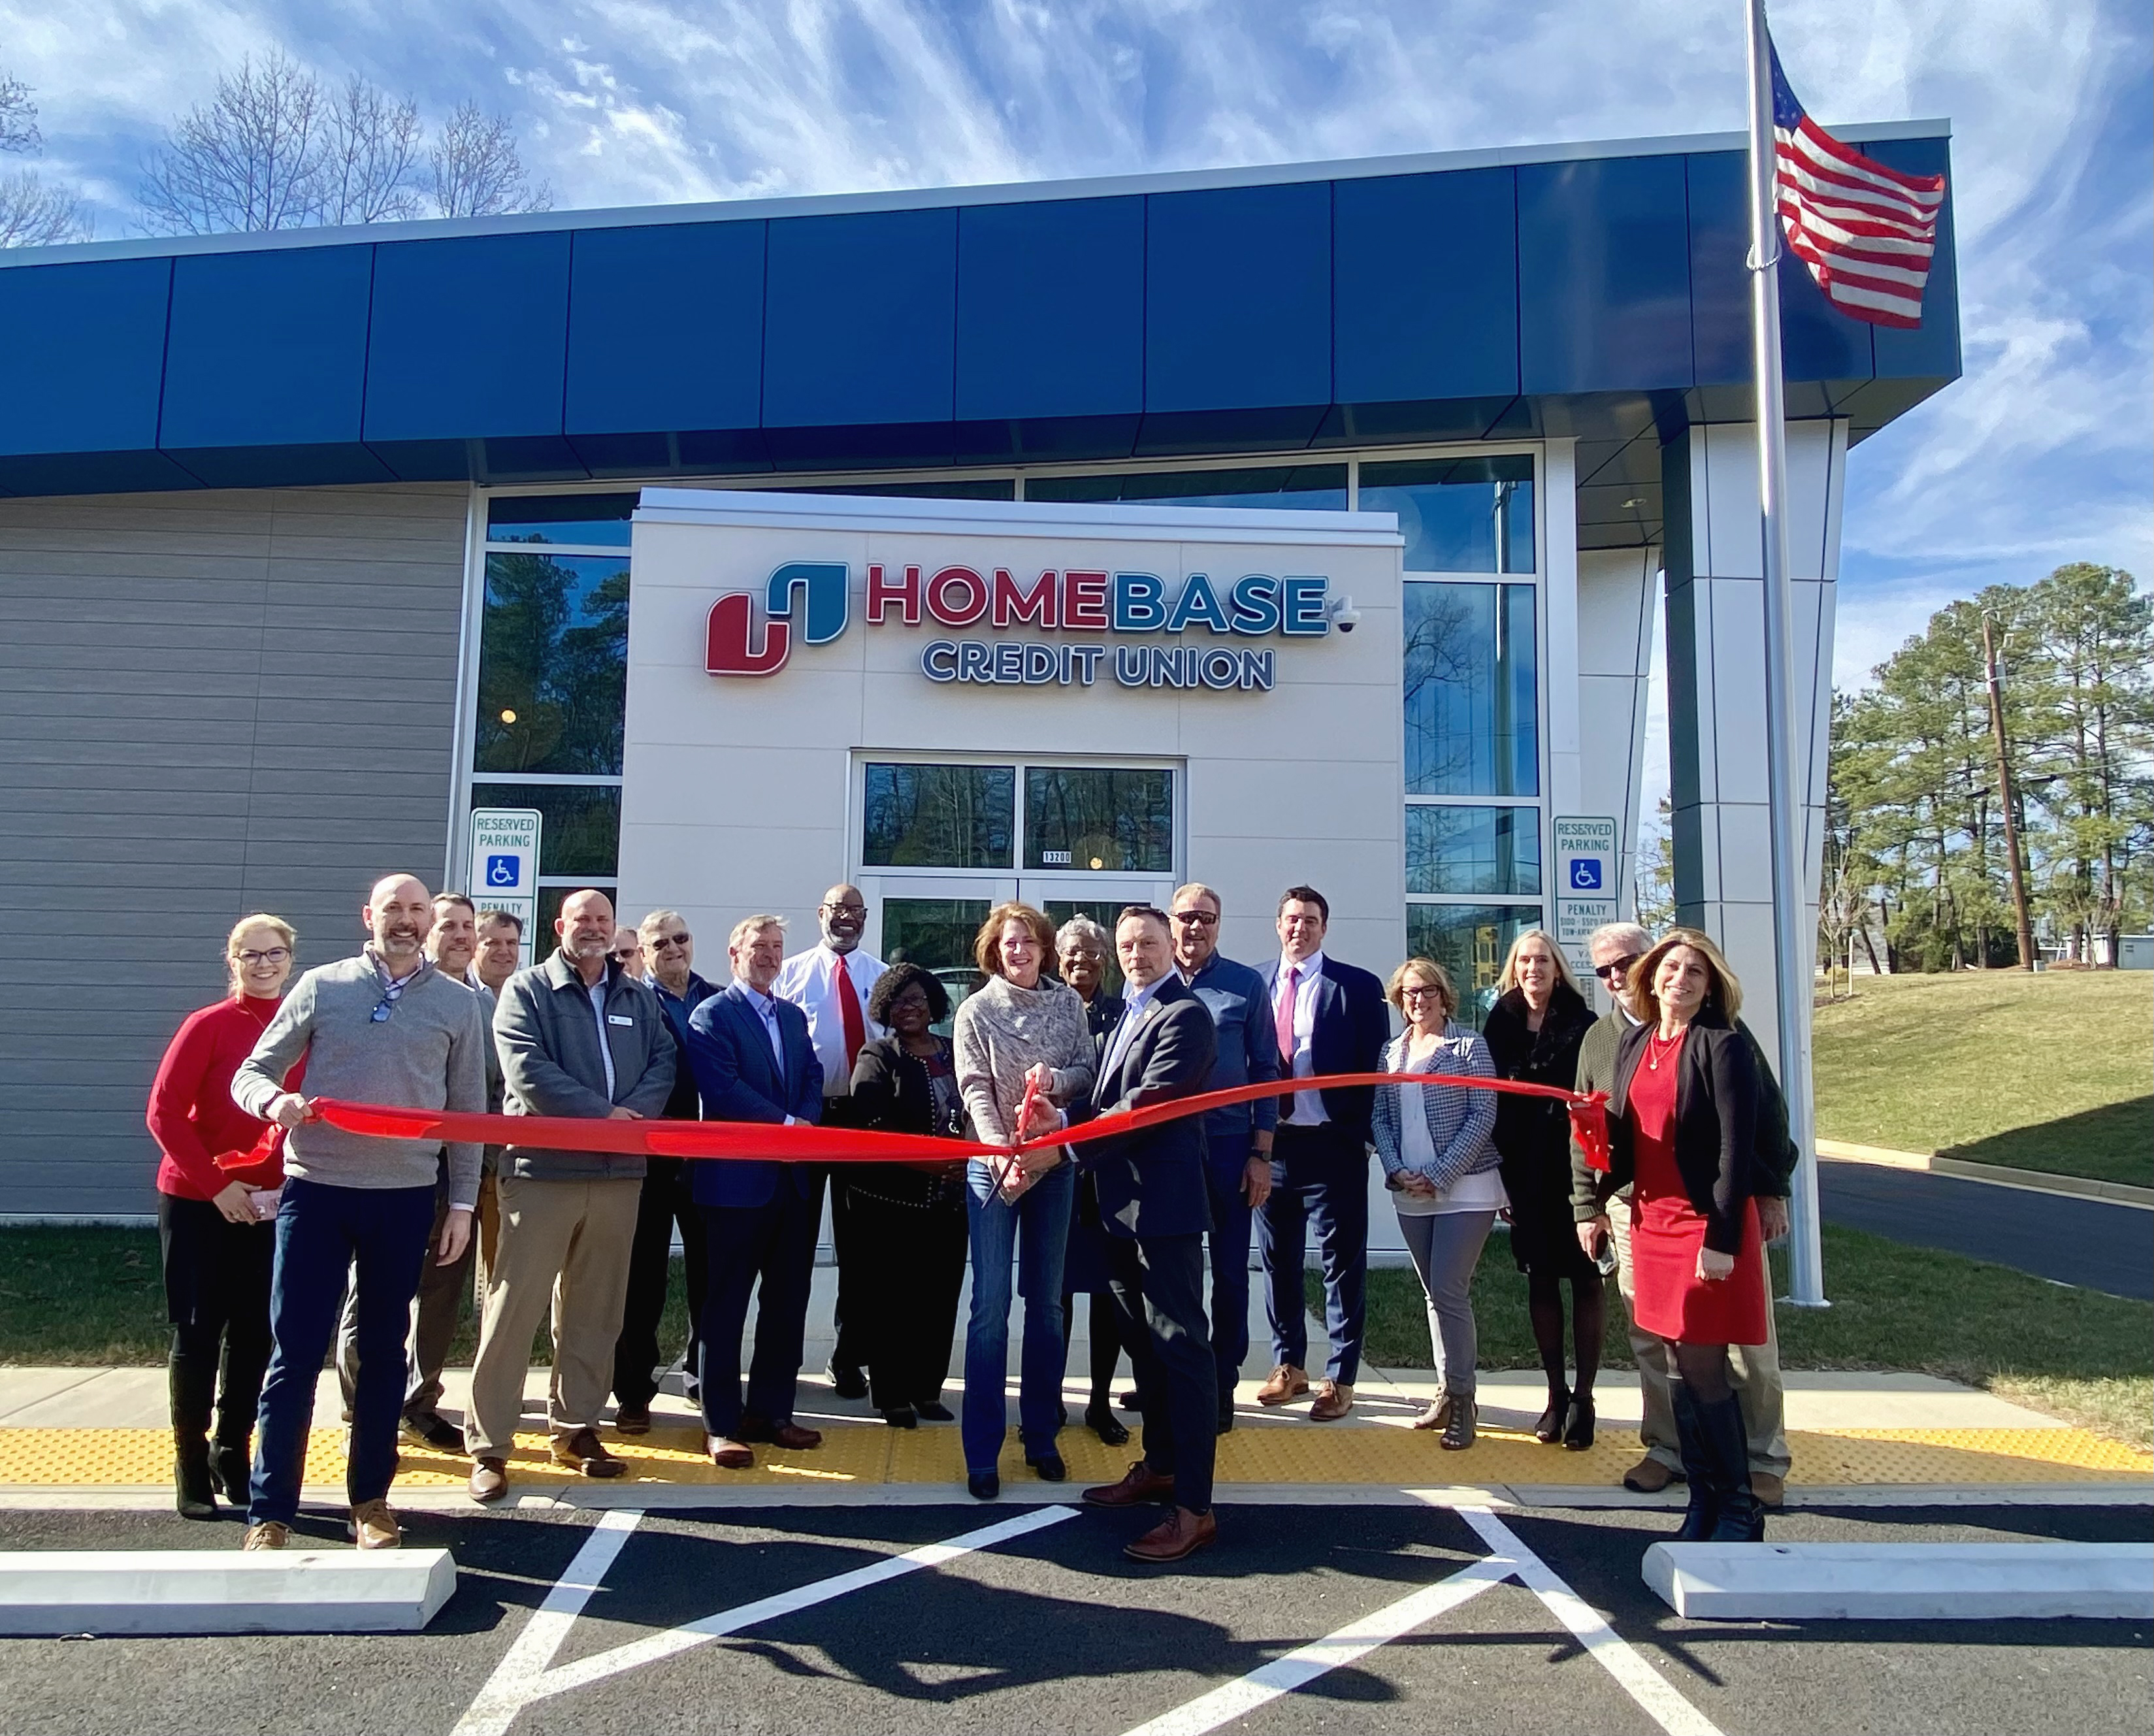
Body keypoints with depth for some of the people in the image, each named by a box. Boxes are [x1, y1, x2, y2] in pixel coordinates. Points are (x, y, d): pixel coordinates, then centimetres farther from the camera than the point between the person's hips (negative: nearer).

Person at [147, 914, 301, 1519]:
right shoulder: (208, 1026, -7)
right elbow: (164, 1112, -9)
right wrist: (217, 1184, -13)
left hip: (269, 1207, 3)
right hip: (196, 1202, -2)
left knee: (254, 1333, 8)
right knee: (196, 1334, 3)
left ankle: (233, 1456, 23)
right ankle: (191, 1469, 17)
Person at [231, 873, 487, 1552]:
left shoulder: (458, 1004, 5)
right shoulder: (321, 987, 4)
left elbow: (468, 1111, 7)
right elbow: (250, 1073, 5)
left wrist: (462, 1202, 4)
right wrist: (274, 1098, -19)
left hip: (405, 1198, 1)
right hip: (315, 1189, -1)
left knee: (384, 1352, 10)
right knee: (294, 1353, 2)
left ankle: (370, 1499, 22)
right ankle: (269, 1511, 13)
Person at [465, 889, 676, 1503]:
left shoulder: (639, 997, 15)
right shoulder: (527, 989, 2)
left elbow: (663, 1061, 5)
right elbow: (527, 1070, -10)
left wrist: (634, 1112, -14)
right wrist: (602, 1113, -15)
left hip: (619, 1173, 4)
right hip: (542, 1168, -4)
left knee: (594, 1310, 11)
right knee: (515, 1306, -3)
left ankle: (575, 1429, 22)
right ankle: (489, 1443, 5)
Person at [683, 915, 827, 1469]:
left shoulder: (794, 1016, 17)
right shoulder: (712, 1015, -5)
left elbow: (813, 1078, 10)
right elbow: (722, 1089, -16)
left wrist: (805, 1124, -10)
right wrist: (785, 1124, -18)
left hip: (795, 1178, 7)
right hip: (738, 1178, -7)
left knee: (787, 1300, 12)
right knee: (726, 1302, 2)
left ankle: (771, 1411, 23)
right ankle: (721, 1424, 11)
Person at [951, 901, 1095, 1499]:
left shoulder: (1068, 1003, 4)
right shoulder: (976, 1010, -2)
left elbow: (1089, 1074, 3)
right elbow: (976, 1092, -9)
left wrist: (1056, 1079, -18)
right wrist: (1002, 1156, -22)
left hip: (1054, 1163, 3)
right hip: (994, 1166, -2)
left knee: (1046, 1303, 10)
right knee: (991, 1306, -3)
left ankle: (1041, 1436, 22)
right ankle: (982, 1453, 6)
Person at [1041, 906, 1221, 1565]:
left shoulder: (1184, 1016, -13)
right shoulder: (1127, 1015, 17)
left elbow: (1148, 1105, -21)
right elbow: (1104, 1100, 13)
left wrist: (1064, 1130, -20)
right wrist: (1061, 1119, -7)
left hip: (1164, 1201, -10)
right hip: (1123, 1201, 10)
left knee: (1180, 1345, -6)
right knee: (1142, 1339, 19)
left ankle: (1194, 1508, -1)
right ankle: (1159, 1466, 34)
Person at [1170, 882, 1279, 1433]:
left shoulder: (1247, 984, 0)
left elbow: (1265, 1071, 0)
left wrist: (1261, 1154, -5)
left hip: (1228, 1146, -1)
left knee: (1229, 1274, 7)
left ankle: (1222, 1385, 20)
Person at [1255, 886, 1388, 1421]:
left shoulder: (1358, 987, -2)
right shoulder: (1255, 984, 6)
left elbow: (1374, 1066, -2)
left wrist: (1363, 1133, -8)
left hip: (1332, 1145, -3)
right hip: (1270, 1142, 3)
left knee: (1343, 1263, 5)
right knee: (1278, 1260, 14)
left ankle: (1341, 1378, 18)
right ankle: (1289, 1366, 29)